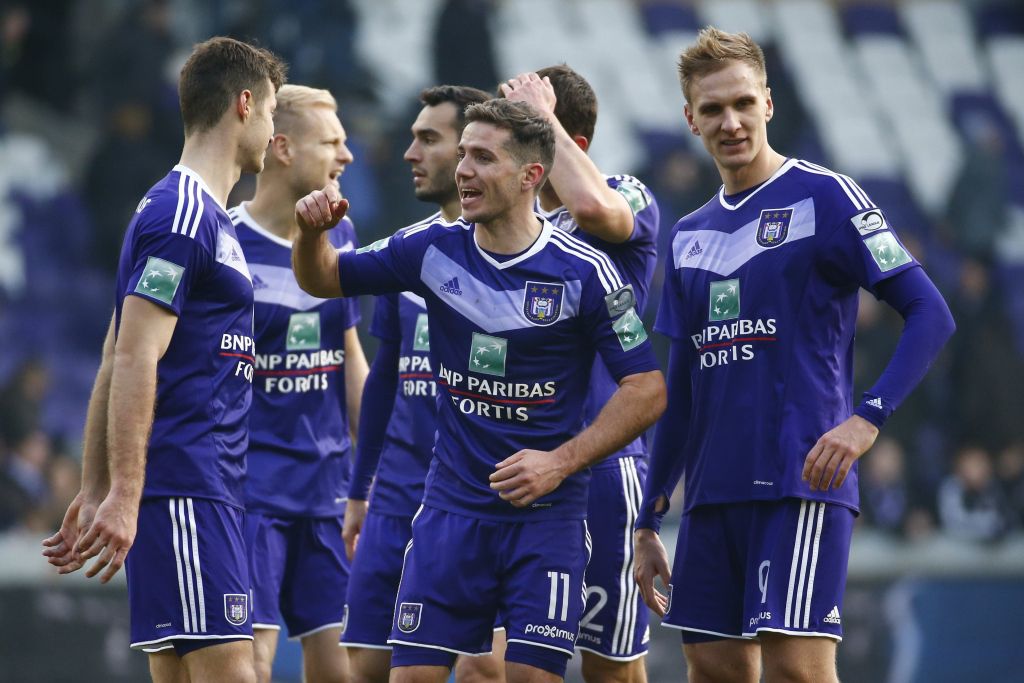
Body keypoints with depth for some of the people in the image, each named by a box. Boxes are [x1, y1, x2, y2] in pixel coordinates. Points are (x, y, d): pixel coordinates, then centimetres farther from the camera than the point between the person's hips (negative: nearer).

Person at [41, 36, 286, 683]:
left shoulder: (204, 216, 21)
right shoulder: (182, 214, -10)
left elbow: (116, 363, 23)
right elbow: (133, 361, -17)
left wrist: (95, 493, 23)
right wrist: (122, 497, -22)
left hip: (206, 493, 10)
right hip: (182, 484, -10)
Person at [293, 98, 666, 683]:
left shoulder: (584, 271, -10)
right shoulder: (434, 250, 1)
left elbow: (647, 391, -7)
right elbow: (324, 279, 14)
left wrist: (560, 462, -15)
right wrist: (313, 232, -9)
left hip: (546, 515, -3)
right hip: (452, 508, 3)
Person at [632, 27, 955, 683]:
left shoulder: (823, 197, -3)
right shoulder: (691, 235, 16)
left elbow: (930, 314, -9)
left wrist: (869, 417, -22)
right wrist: (649, 520, 19)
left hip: (801, 481, -7)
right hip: (713, 494, 7)